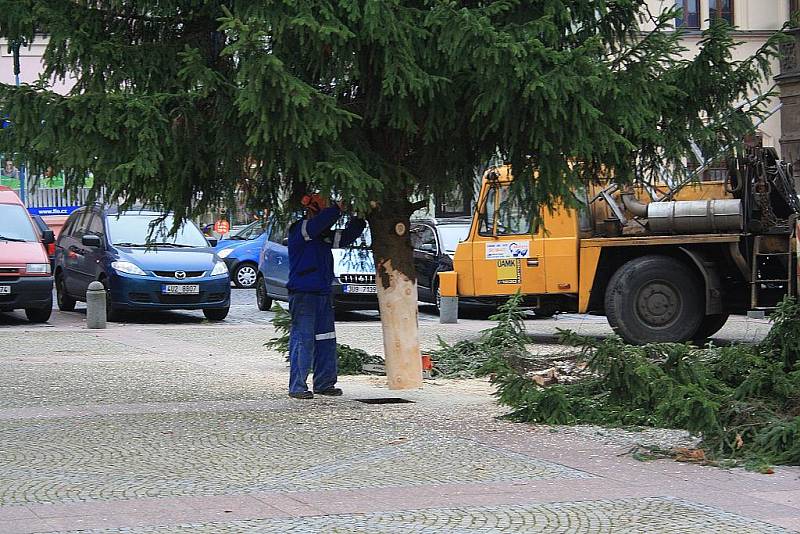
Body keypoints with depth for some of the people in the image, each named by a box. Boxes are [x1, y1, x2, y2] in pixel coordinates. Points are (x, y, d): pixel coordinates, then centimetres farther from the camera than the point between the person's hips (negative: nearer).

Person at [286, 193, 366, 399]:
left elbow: (347, 236, 21)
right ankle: (297, 387, -5)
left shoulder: (325, 235, 15)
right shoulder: (299, 230, -8)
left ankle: (324, 383, 18)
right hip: (302, 295, -8)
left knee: (326, 340, 10)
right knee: (303, 340, -8)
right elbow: (319, 223, -26)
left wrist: (360, 216, 8)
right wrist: (340, 207, -22)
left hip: (323, 294, 8)